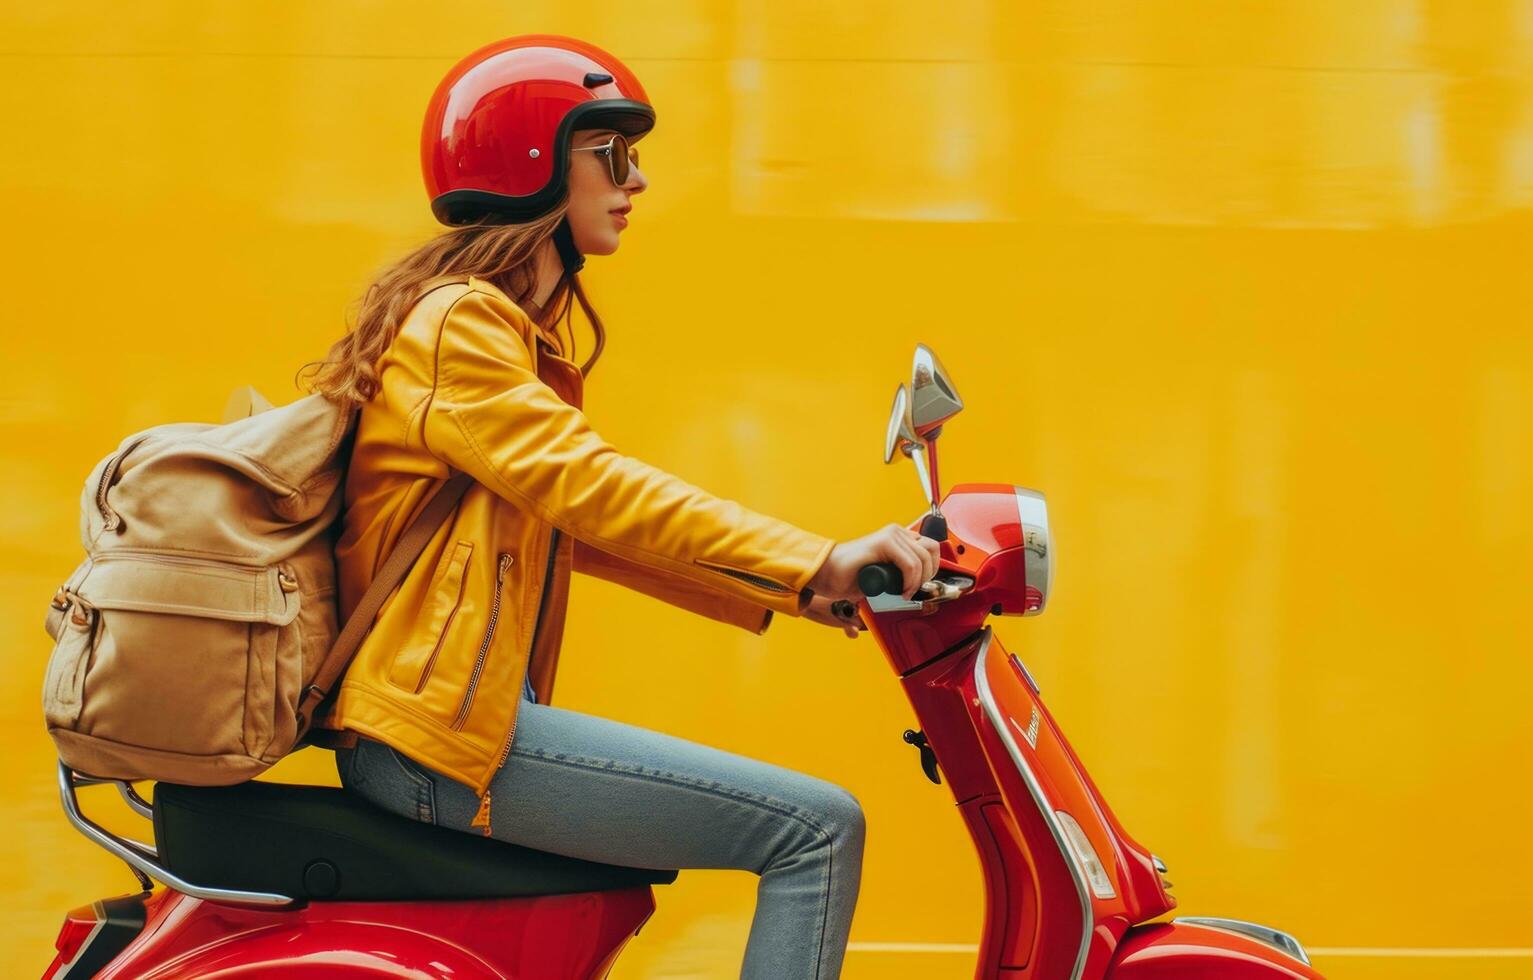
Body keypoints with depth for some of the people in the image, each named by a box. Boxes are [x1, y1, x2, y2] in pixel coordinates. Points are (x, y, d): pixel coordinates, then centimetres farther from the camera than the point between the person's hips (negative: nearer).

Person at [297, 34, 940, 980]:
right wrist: (815, 562, -28)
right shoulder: (458, 324, -11)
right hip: (445, 731, -11)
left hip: (449, 710, 11)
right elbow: (590, 488, -24)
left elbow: (587, 529, 17)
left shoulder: (514, 329, 21)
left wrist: (786, 589, 9)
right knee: (818, 826, -15)